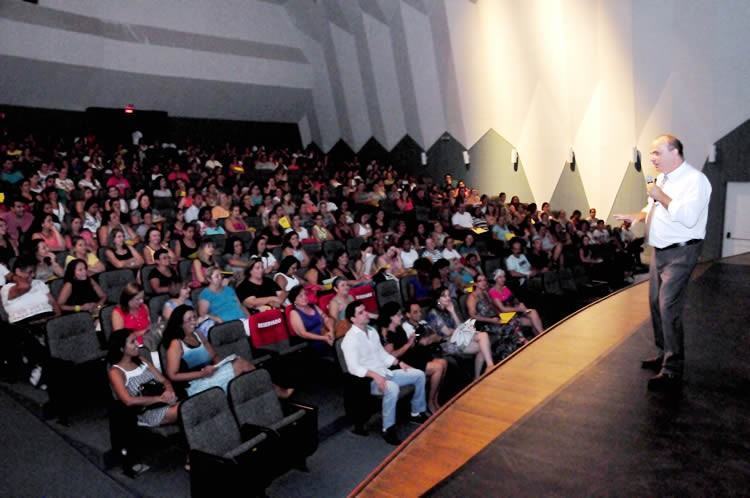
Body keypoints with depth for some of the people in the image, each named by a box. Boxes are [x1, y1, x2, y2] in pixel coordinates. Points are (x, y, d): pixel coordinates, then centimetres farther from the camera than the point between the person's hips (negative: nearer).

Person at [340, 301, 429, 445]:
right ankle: (388, 429, -23)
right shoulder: (350, 339, -16)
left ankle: (417, 413, 19)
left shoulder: (372, 331, 11)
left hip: (385, 373, 9)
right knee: (392, 388, -38)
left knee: (419, 374, 5)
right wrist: (375, 375, -35)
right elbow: (353, 368, -25)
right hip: (368, 380, -9)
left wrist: (399, 362, 5)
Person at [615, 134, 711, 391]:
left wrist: (661, 196, -21)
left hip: (680, 254, -9)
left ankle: (672, 371, -2)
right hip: (660, 251, 9)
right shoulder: (662, 178, 11)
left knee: (669, 309, -10)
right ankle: (664, 354, 31)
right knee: (656, 304, 15)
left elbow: (688, 217, -28)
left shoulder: (695, 180, -16)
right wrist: (638, 216, 6)